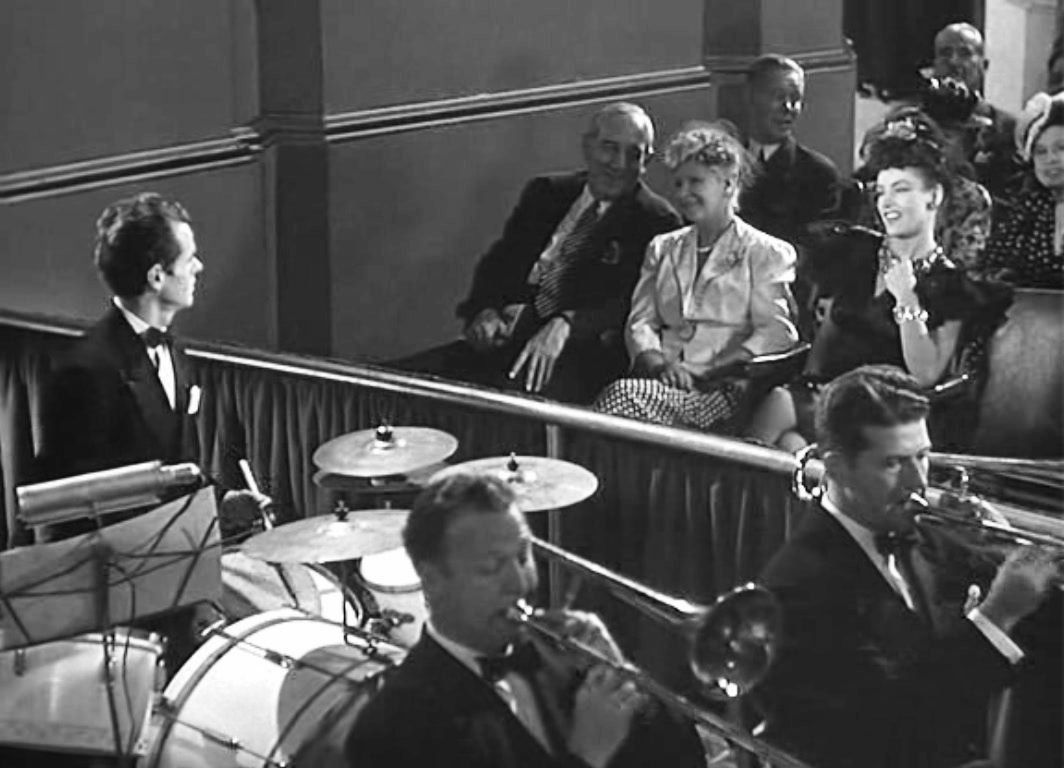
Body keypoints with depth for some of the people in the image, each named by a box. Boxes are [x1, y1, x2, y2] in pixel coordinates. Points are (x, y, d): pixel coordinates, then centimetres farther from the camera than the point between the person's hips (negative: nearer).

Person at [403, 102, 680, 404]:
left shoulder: (655, 221, 2)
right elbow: (498, 261, 17)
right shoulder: (546, 192, 18)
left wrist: (565, 324, -26)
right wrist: (485, 310, -4)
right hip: (507, 338, 5)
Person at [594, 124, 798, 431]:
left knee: (624, 396, -34)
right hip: (663, 381, 4)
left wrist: (712, 373, -15)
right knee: (620, 393, -33)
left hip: (722, 390, -4)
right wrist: (659, 363, -7)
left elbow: (775, 332, -2)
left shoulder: (768, 253, 10)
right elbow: (640, 321, 16)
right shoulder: (662, 248, 26)